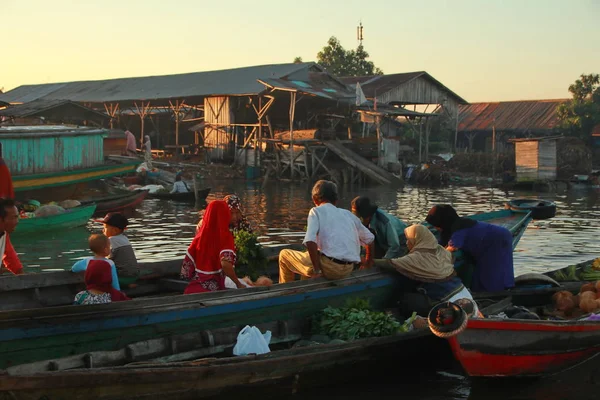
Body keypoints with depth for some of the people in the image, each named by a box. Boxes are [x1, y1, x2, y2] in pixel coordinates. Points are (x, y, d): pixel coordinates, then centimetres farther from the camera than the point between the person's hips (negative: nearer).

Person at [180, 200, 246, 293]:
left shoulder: (200, 236, 4)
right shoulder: (225, 236, -9)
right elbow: (226, 264, -23)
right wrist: (238, 284, -12)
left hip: (194, 289, 5)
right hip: (213, 289, -5)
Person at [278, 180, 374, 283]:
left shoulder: (316, 211, 2)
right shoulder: (348, 214, 18)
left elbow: (310, 241, -15)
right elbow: (369, 238, 24)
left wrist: (317, 270, -9)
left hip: (329, 267, -6)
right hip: (348, 270, 6)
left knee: (284, 255, 16)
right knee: (307, 256, 35)